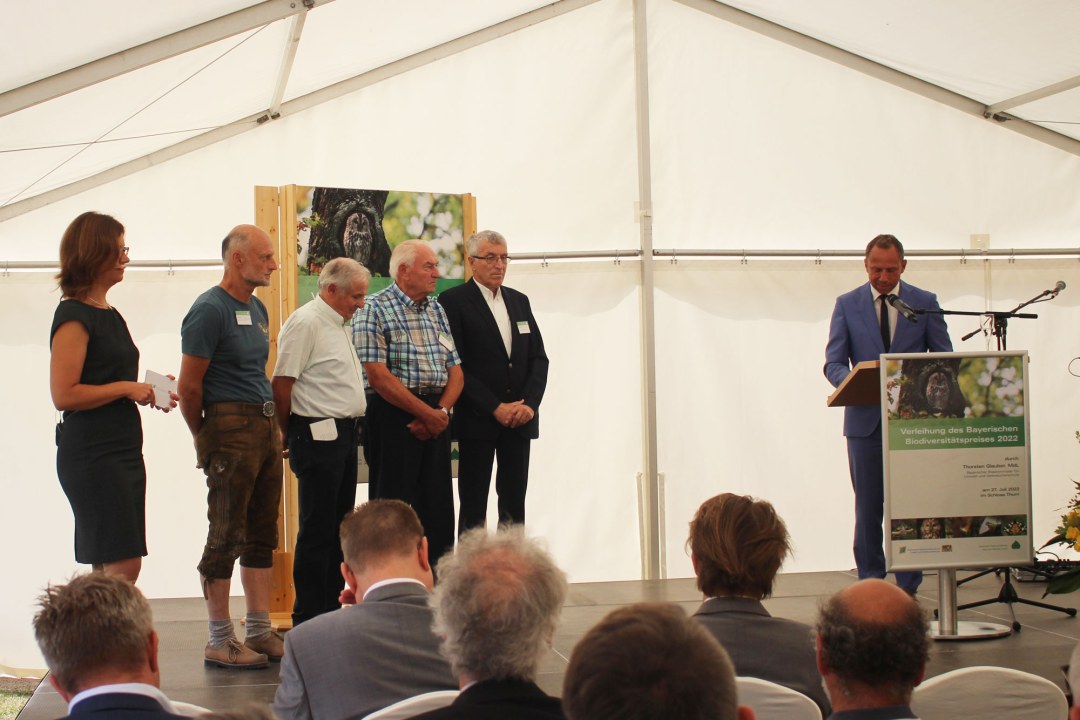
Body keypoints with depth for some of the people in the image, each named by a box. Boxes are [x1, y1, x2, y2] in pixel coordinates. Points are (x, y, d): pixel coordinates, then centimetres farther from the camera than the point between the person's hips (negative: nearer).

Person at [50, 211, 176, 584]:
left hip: (124, 450, 9)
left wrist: (148, 392, 10)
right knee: (123, 564, -13)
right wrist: (127, 388, -14)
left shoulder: (110, 314, 18)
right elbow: (64, 395, -19)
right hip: (92, 453, -9)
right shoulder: (74, 316, -11)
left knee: (111, 571, 7)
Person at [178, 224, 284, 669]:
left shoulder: (257, 309, 16)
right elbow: (189, 386, -12)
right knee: (227, 536, -4)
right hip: (230, 428, -9)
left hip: (263, 428, 9)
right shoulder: (210, 309, -12)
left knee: (262, 535, 11)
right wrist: (203, 438, -2)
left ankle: (260, 632, 18)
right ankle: (220, 641, 2)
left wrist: (274, 426, 16)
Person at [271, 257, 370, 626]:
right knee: (317, 530, -5)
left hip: (343, 434, 10)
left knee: (337, 526, 13)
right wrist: (289, 435, -5)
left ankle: (332, 609, 20)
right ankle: (308, 620, 1)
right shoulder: (306, 322, -14)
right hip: (318, 437, -10)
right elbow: (282, 382, -16)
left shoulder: (339, 324, 18)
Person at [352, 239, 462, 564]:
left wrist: (442, 410, -7)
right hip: (393, 417, -6)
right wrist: (426, 413, -15)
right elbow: (378, 377, -15)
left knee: (439, 509, 8)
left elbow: (455, 369, 12)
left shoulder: (436, 310, 15)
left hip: (435, 416, 7)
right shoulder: (374, 310, -6)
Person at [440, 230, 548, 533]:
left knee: (514, 505, 7)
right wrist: (495, 408, -14)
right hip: (478, 420, -5)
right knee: (473, 507, 0)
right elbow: (455, 364, -10)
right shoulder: (453, 301, -4)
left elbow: (538, 358, 12)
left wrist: (529, 403, -5)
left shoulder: (519, 301, 15)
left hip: (520, 418, 5)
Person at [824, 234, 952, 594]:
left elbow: (944, 359, 6)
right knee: (868, 508, 4)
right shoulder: (847, 304, 5)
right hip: (865, 419, 0)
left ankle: (908, 586, 6)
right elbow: (833, 363, 1)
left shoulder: (925, 303, 6)